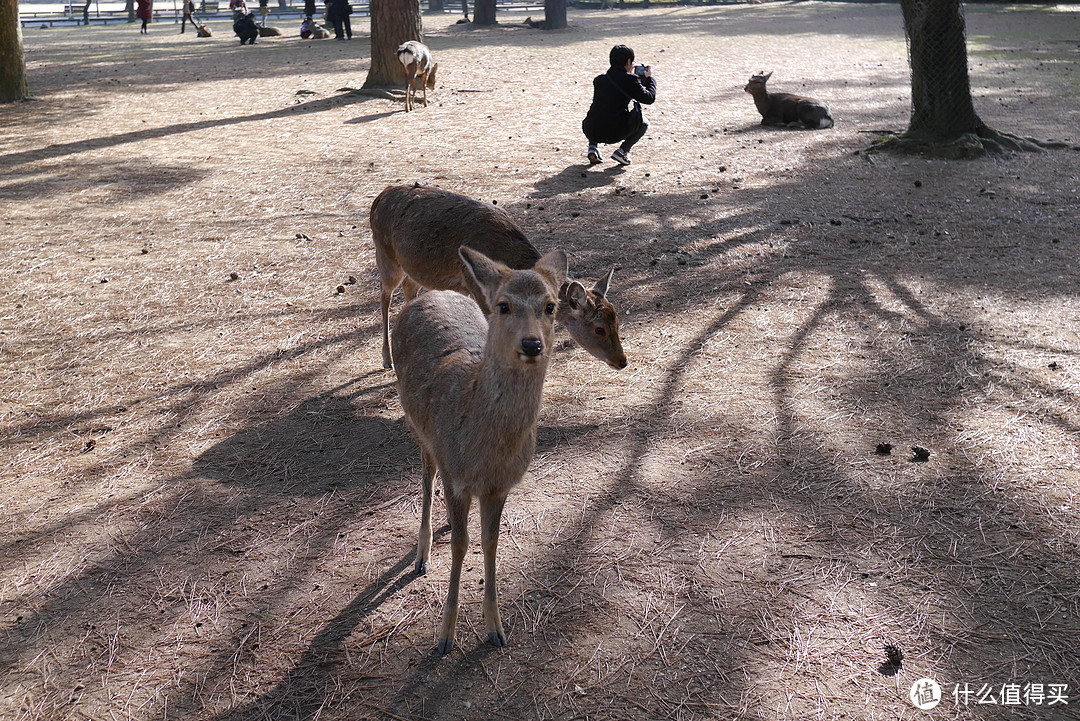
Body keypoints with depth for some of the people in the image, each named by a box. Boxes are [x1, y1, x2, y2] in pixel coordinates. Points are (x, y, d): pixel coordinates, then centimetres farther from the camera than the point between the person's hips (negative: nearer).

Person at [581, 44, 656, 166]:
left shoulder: (599, 79, 12)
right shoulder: (630, 80, -2)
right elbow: (649, 98, 6)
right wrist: (649, 78, 23)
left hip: (591, 132, 4)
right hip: (615, 134, -4)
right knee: (643, 124, 23)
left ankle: (592, 146, 16)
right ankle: (622, 151, 6)